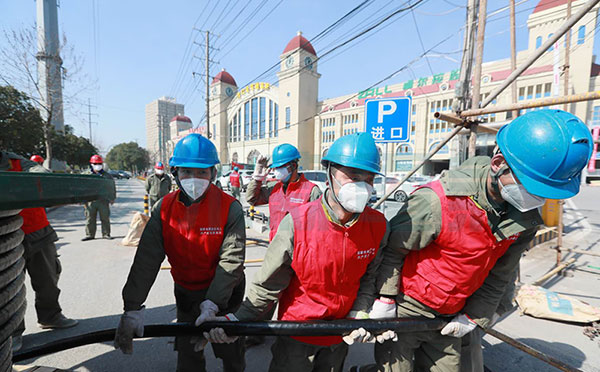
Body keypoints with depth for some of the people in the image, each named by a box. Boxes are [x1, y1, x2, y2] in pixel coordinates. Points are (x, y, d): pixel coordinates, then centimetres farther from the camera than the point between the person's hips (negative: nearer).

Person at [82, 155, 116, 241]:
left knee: (105, 219, 4)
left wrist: (112, 199, 4)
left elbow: (112, 188, 9)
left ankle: (106, 234, 13)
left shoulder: (107, 176, 7)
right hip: (90, 201, 1)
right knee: (90, 219, 5)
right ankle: (90, 234, 16)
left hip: (103, 201, -1)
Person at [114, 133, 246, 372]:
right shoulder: (164, 209, -8)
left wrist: (211, 305, -26)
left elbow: (231, 260, -23)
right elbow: (147, 259, -12)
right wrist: (132, 308, -17)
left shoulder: (230, 208, -21)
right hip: (185, 294, 3)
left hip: (224, 295, -3)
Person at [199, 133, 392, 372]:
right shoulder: (296, 223, -26)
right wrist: (239, 319, -19)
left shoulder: (378, 226, -14)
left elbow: (367, 279, 0)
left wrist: (358, 316, -10)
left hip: (340, 336, 4)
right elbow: (269, 284, -16)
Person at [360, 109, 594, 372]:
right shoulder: (437, 201, -29)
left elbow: (498, 276, 7)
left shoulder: (525, 218, -6)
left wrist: (474, 317, 9)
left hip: (448, 318, 6)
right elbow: (391, 248, -18)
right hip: (405, 308, -5)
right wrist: (385, 299, -13)